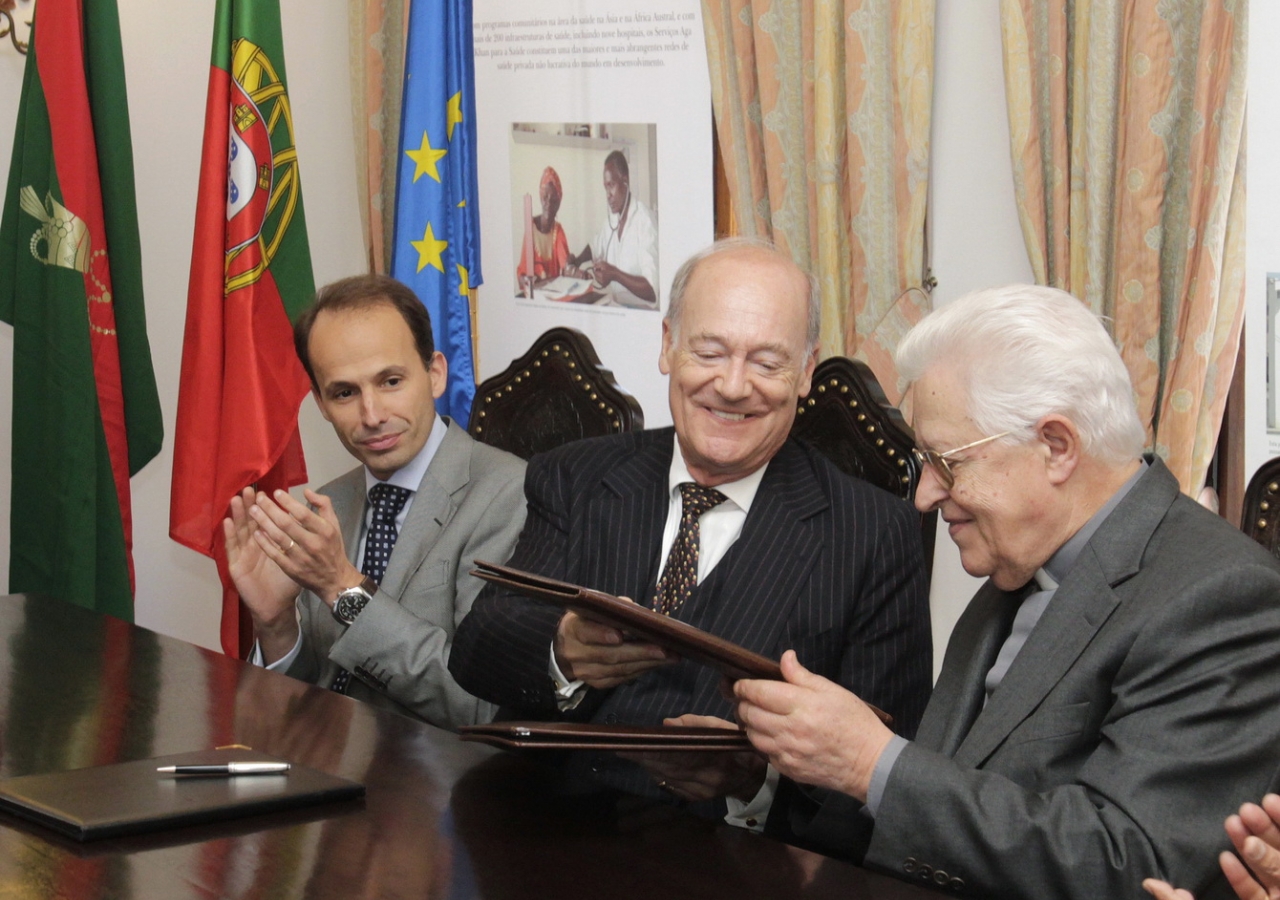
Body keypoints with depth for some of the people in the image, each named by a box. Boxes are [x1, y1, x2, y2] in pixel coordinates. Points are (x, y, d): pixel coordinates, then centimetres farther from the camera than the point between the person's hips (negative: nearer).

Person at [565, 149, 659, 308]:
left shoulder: (644, 221, -15)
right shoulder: (611, 217, 9)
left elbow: (653, 291, -21)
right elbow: (595, 248, 31)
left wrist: (615, 275, -27)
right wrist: (575, 263, 14)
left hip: (639, 310, -7)